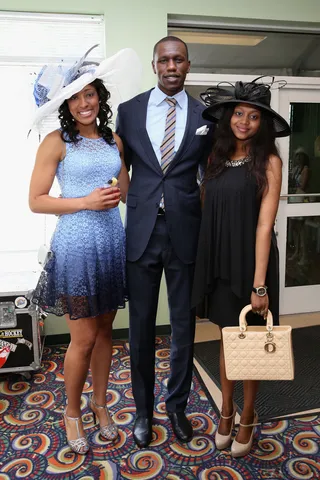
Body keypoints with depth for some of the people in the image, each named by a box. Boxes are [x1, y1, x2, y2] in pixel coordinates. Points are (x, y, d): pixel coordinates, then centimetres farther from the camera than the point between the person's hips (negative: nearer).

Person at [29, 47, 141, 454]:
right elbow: (36, 200, -8)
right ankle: (72, 412, 29)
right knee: (83, 338, 3)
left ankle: (99, 403, 36)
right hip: (76, 246, -5)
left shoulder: (114, 140, 10)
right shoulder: (56, 142, -5)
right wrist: (86, 202, -16)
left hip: (112, 242, 5)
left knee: (104, 330, 15)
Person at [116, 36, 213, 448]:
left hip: (185, 231, 0)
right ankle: (143, 409, 31)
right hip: (141, 231, 0)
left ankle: (177, 405, 34)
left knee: (183, 325, 11)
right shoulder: (128, 110, 5)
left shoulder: (205, 115, 5)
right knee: (141, 326, 10)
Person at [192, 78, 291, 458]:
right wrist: (206, 263, 1)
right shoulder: (217, 157, 5)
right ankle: (226, 413, 35)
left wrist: (259, 284, -17)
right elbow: (209, 210, 6)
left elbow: (265, 224, -14)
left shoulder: (268, 161, -9)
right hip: (220, 262, 4)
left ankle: (248, 418, 34)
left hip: (250, 262, -4)